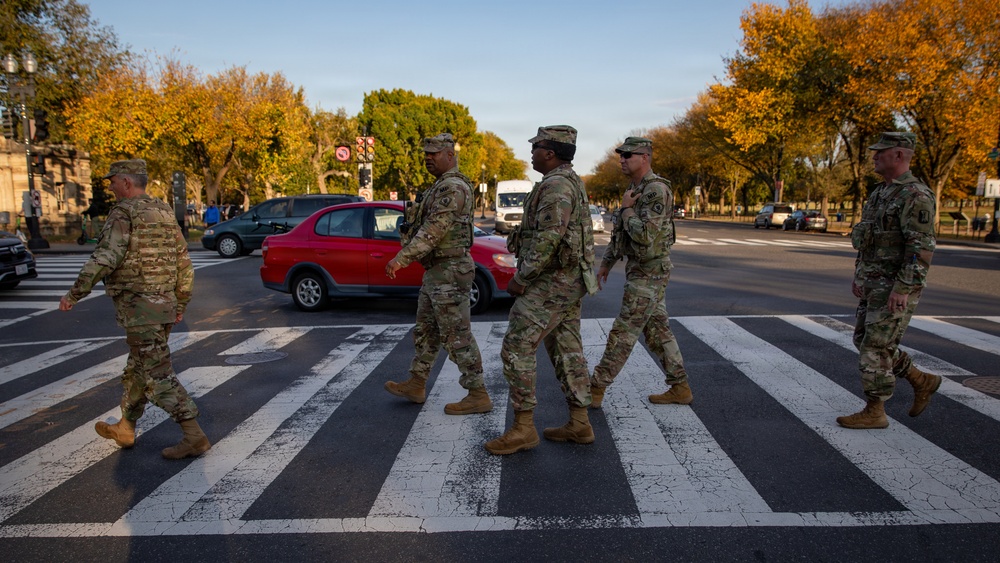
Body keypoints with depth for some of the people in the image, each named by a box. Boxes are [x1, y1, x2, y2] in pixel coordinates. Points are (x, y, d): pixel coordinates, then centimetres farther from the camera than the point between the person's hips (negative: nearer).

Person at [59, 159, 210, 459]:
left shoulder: (123, 212, -11)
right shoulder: (165, 213, 13)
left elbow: (106, 257, -22)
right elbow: (184, 263, 15)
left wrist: (75, 293, -14)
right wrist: (180, 304, 21)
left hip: (139, 309, -9)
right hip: (163, 306, 9)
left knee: (158, 375, -7)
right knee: (137, 370, 20)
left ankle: (194, 437, -8)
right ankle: (125, 429, 34)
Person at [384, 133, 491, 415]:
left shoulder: (452, 187, -17)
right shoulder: (443, 186, 17)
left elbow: (433, 230, -26)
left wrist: (401, 258, -27)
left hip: (449, 273, -11)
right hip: (436, 272, 11)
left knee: (457, 336, -5)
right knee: (425, 330, 17)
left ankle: (478, 396, 3)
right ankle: (416, 385, 29)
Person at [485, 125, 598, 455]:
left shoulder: (556, 184, -17)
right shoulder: (570, 182, 17)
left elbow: (548, 238, -26)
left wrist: (521, 278, -20)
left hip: (551, 282, -11)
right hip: (568, 280, 11)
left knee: (516, 349, -6)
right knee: (567, 351, 12)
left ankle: (523, 429, 0)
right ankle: (579, 424, 18)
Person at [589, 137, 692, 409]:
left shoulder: (657, 190, -19)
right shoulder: (635, 189, 14)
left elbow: (645, 236, -27)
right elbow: (620, 232, 21)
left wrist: (626, 209, -14)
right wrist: (606, 263, 20)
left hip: (649, 272, -10)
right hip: (639, 271, 10)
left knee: (623, 334, -4)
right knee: (658, 331, 13)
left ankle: (595, 390, 3)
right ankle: (680, 388, 22)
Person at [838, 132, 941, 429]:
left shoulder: (916, 196, -17)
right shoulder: (882, 192, 14)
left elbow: (921, 248, -23)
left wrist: (902, 290, -26)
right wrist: (859, 274, 18)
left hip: (897, 288, -10)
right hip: (875, 284, 10)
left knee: (875, 348, -5)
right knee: (865, 341, 14)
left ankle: (874, 412, 6)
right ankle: (922, 381, 28)